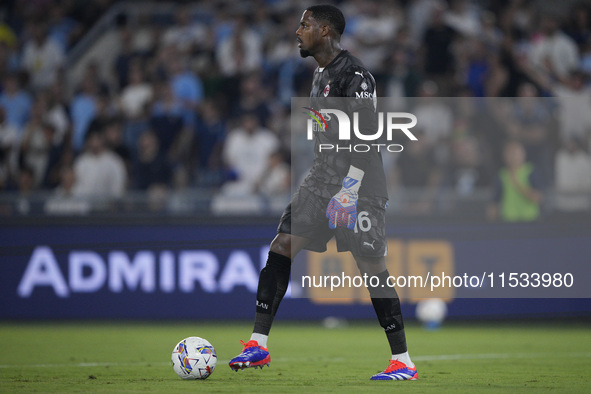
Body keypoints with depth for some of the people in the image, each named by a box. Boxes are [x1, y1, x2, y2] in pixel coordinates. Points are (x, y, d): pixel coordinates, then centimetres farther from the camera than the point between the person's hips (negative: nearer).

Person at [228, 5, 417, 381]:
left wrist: (348, 191, -26)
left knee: (372, 266, -7)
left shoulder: (355, 75, -14)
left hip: (359, 185, -9)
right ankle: (258, 346, -1)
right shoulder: (321, 73, 15)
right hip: (323, 178, 9)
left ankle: (404, 363, 1)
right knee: (281, 248, -3)